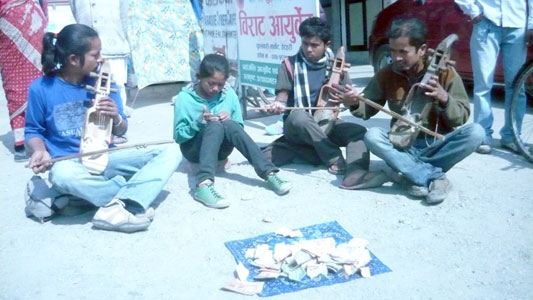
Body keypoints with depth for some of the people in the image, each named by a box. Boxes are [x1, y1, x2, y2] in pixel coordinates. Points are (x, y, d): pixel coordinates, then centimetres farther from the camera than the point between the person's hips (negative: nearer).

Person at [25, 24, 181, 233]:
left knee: (170, 151, -15)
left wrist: (116, 118, -19)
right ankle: (131, 199, -19)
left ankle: (117, 208, -34)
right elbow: (33, 131, 5)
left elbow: (121, 131, 4)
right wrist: (40, 151, -17)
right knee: (62, 174, -42)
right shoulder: (41, 88, -7)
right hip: (70, 162, -3)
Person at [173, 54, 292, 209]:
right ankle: (203, 185, -53)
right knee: (215, 126, -33)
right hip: (193, 149, -2)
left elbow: (238, 128, 3)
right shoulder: (185, 98, -11)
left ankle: (269, 173, -37)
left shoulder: (229, 94, -3)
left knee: (229, 125, -30)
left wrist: (229, 121, -20)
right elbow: (178, 136, -10)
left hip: (220, 148, 3)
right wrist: (199, 122, -26)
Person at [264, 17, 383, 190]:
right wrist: (279, 104, -31)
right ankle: (335, 160, -29)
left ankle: (356, 172, -44)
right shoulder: (290, 64, -1)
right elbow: (283, 93, -6)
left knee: (359, 131, -25)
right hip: (296, 126, -2)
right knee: (299, 116, -39)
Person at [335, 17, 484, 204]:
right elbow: (368, 109, 5)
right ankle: (435, 178, -31)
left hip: (436, 144, -1)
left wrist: (444, 99, -28)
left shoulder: (445, 73, -9)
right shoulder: (386, 75, -3)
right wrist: (355, 104, -19)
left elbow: (462, 118, -8)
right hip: (403, 146, 1)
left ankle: (416, 174, -25)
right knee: (372, 136, -29)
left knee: (475, 132, -27)